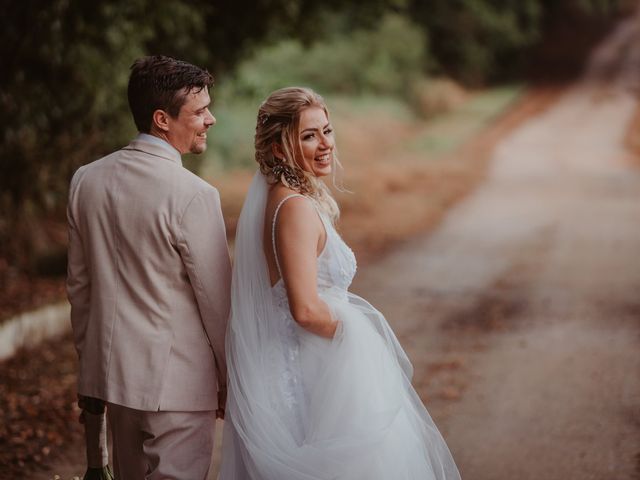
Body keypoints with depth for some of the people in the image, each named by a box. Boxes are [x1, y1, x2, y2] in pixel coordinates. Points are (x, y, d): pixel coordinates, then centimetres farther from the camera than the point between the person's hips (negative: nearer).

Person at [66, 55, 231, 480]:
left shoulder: (86, 180, 2)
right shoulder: (193, 195, -18)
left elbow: (79, 284, 11)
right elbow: (217, 300, -11)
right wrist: (230, 381, 1)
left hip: (110, 371, 7)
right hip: (177, 380, -7)